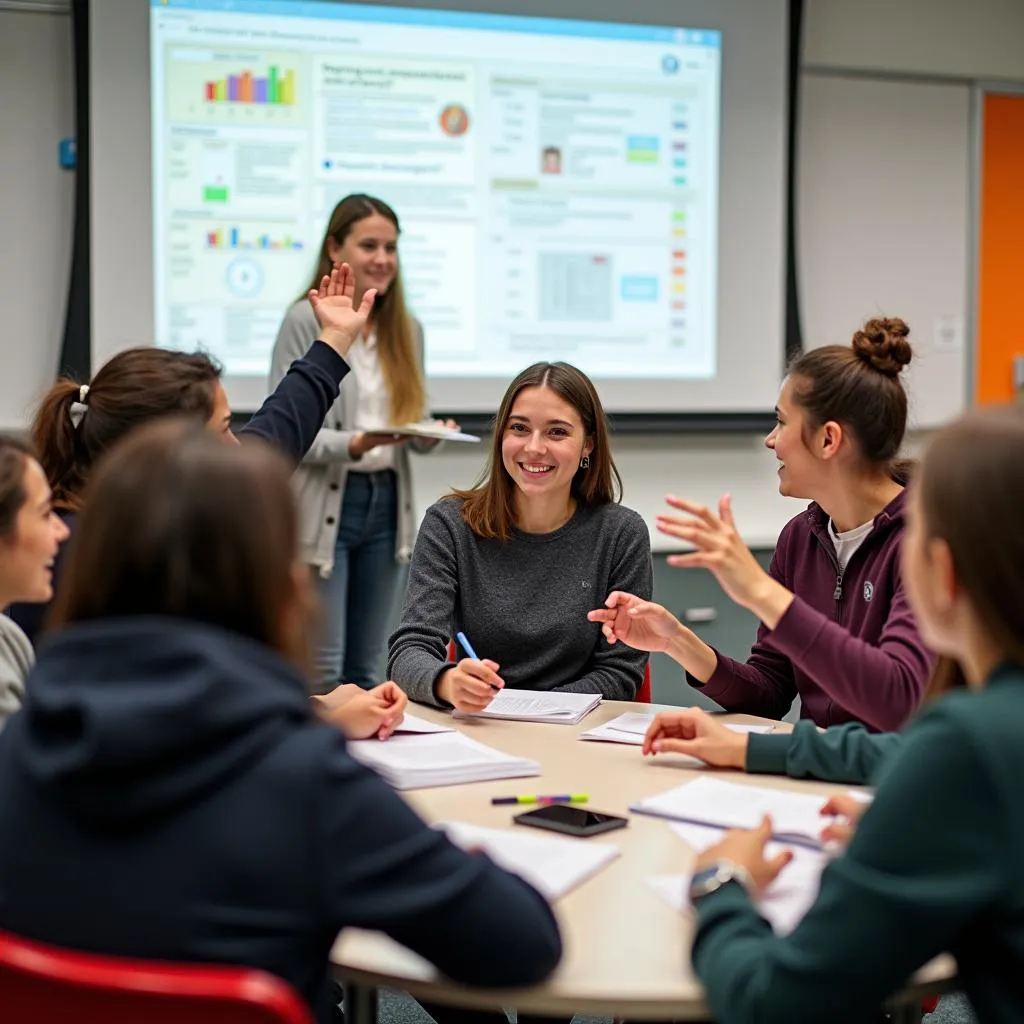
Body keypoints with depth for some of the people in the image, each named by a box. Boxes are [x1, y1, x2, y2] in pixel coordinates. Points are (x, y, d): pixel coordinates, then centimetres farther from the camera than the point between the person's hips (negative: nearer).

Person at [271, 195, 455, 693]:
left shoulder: (407, 329, 11)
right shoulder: (305, 320, -6)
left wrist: (431, 435, -8)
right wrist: (353, 444, -26)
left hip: (385, 504, 5)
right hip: (322, 507, -5)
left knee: (366, 670, 11)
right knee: (320, 671, -5)